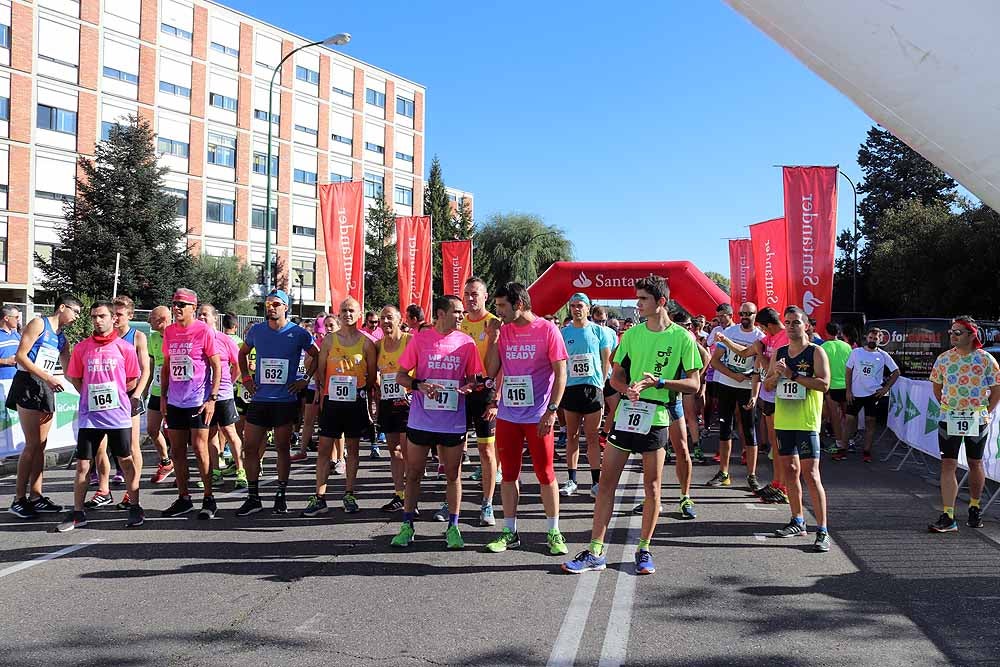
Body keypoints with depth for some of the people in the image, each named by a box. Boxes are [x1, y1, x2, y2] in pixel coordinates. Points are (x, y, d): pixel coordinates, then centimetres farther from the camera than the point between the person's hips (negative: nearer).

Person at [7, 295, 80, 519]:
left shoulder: (62, 338, 19)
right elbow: (20, 356, -11)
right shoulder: (39, 324, -3)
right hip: (28, 384, -8)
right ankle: (19, 499, -5)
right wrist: (48, 377, -17)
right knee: (33, 444, -10)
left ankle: (35, 496, 11)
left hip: (46, 389, 8)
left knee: (41, 445, 7)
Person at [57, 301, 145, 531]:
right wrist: (92, 396, 4)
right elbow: (74, 378, 12)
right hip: (89, 415, 2)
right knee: (82, 464, 5)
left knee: (127, 461, 7)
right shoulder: (82, 347, 4)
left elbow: (133, 380, 6)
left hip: (119, 414, -2)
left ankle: (135, 508, 17)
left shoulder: (125, 348, -1)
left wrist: (115, 395, 3)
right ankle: (77, 513, 16)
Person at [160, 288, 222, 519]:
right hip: (174, 402, 6)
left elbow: (216, 366, -7)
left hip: (198, 402, -6)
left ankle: (209, 499, 7)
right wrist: (163, 397, 12)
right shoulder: (169, 332, 9)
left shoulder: (204, 331, -7)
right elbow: (166, 366, 17)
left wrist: (212, 399, -13)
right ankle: (183, 498, 20)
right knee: (177, 451, 9)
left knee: (200, 449, -4)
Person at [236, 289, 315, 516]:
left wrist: (306, 380, 0)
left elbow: (317, 357, 8)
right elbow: (243, 353, 21)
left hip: (286, 401, -3)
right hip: (259, 399, 3)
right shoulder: (256, 331, 5)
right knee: (250, 447, 1)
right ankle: (253, 498, 11)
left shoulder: (298, 334, -4)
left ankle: (281, 496, 17)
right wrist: (245, 377, 10)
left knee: (283, 448, 6)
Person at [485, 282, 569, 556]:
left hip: (538, 416, -4)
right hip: (507, 415, 5)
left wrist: (551, 410, -15)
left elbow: (561, 373, -8)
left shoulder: (547, 330, -8)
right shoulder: (503, 331, 6)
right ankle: (509, 532, 20)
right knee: (509, 473, 9)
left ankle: (554, 532, 16)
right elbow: (491, 372, 5)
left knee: (545, 474, 4)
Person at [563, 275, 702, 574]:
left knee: (652, 487, 6)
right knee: (606, 482, 2)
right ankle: (595, 552, 9)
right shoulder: (632, 334, 8)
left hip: (656, 418, -3)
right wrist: (628, 389, -11)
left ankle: (643, 550, 22)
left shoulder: (682, 338, -3)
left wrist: (659, 382, -18)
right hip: (625, 415, 3)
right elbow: (616, 376, 11)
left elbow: (693, 384, -4)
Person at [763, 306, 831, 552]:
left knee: (811, 474, -10)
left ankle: (822, 531, -6)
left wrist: (792, 374, -18)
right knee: (789, 470, 13)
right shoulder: (779, 353, 12)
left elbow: (824, 384, -16)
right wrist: (776, 374, -7)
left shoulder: (816, 352, -5)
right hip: (783, 420, 6)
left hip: (806, 422, -6)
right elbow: (768, 385, 14)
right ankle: (798, 522, 27)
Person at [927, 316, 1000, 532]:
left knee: (975, 464, 13)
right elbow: (937, 388, 13)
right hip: (949, 419, 1)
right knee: (948, 465, -5)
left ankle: (975, 508, 34)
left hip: (977, 420, -1)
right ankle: (947, 518, -6)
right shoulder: (943, 358, 1)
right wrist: (948, 408, 7)